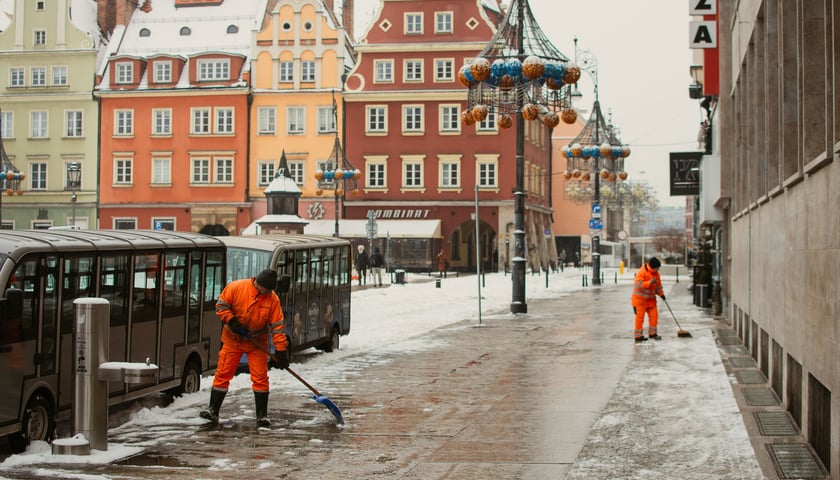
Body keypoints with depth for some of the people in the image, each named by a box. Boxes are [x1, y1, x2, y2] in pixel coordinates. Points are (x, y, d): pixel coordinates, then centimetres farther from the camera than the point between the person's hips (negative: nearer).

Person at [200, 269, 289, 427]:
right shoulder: (236, 287, -16)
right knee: (223, 374, -1)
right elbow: (221, 305, -6)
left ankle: (262, 415, 4)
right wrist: (231, 321, -20)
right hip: (233, 340, 0)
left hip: (257, 343, 1)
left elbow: (277, 325, -11)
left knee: (260, 377, -3)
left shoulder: (273, 299, -12)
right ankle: (213, 411, 5)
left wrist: (281, 350, -15)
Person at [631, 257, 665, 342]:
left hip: (651, 299, 7)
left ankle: (652, 333, 17)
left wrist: (661, 293, 3)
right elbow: (638, 284, -29)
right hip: (640, 299, -7)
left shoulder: (656, 273, 6)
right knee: (640, 317, -4)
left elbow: (658, 285, 18)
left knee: (654, 315, 3)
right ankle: (638, 336, 4)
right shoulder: (641, 272, -19)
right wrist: (650, 283, -39)